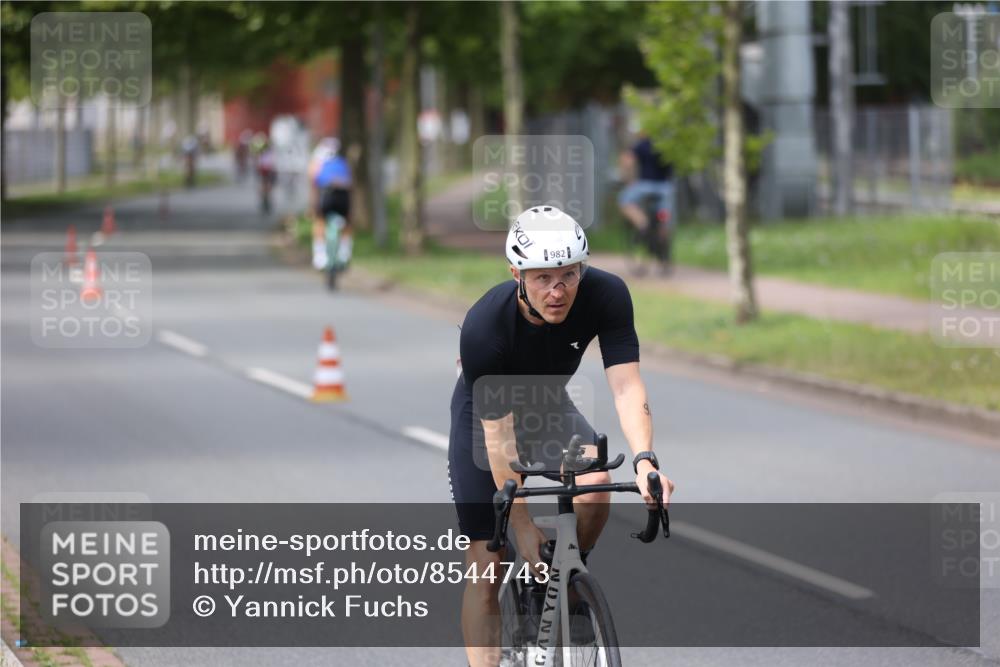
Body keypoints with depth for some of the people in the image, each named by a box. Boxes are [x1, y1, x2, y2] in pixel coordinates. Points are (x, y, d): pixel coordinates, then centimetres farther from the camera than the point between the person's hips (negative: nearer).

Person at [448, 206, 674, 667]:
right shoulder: (483, 327, -35)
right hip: (482, 415, -2)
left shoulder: (606, 295, -28)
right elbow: (498, 432, -30)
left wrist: (644, 461, -48)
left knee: (594, 486, -28)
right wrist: (525, 527, -28)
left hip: (549, 408, 2)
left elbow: (625, 385, -31)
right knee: (487, 568, -6)